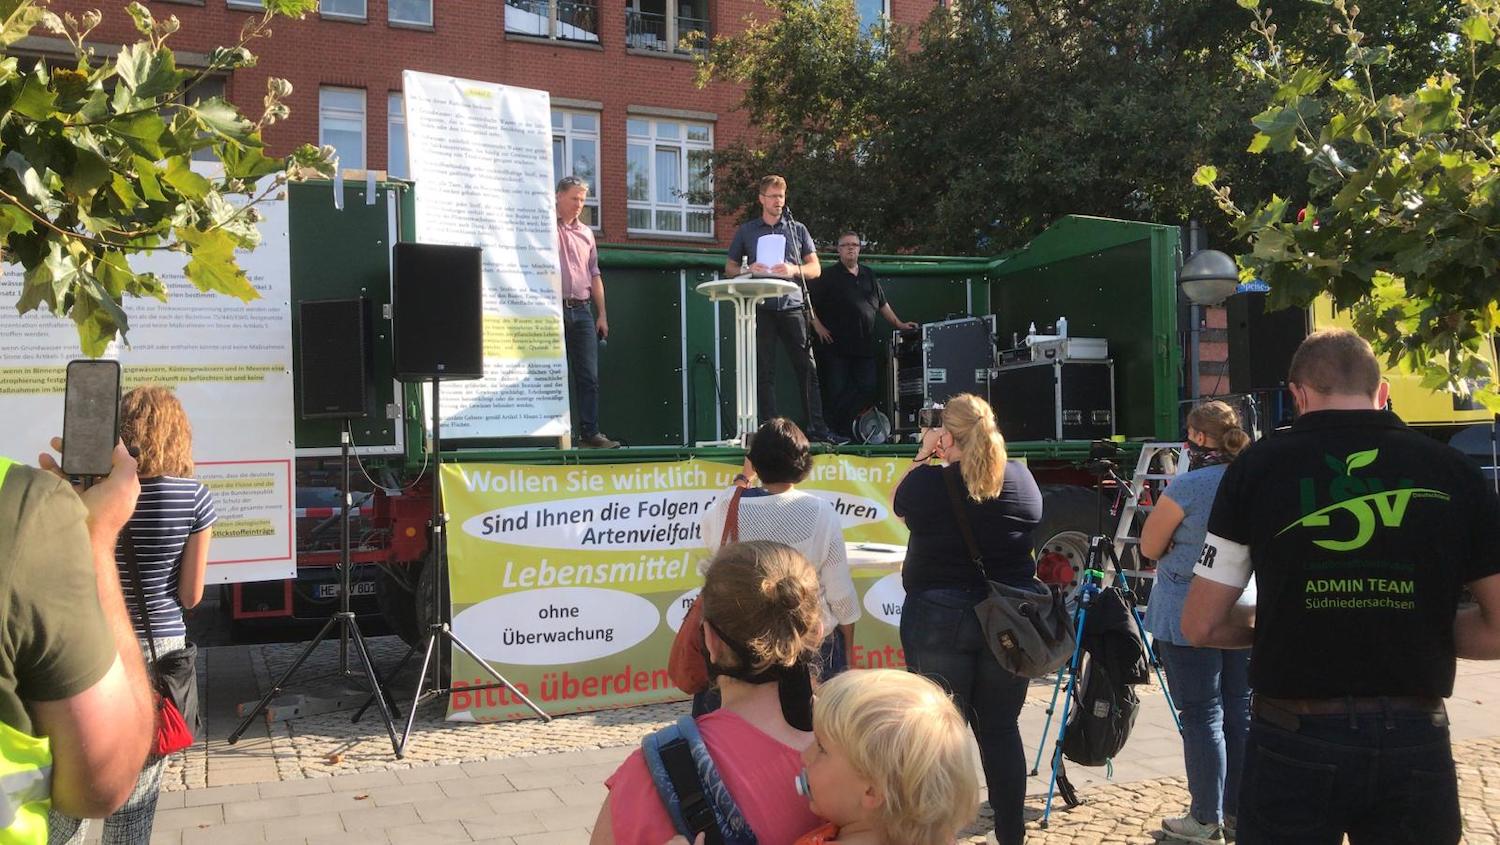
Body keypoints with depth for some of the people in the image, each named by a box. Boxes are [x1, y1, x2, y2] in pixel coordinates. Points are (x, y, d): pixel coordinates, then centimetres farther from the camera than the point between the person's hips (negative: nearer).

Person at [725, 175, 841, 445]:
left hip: (792, 304, 0)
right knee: (764, 372, -1)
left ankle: (817, 427, -3)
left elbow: (815, 268, 11)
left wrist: (794, 270, -10)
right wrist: (749, 270, -6)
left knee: (807, 367, -5)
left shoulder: (798, 230, 14)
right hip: (761, 308, 0)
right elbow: (730, 268, 15)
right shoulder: (746, 231, 14)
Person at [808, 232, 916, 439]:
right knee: (836, 391, -3)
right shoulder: (828, 276, 0)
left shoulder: (869, 276, 16)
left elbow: (882, 304, 25)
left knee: (868, 389, 0)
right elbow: (809, 304, -3)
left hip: (864, 345, 5)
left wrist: (898, 324, 21)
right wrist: (818, 327, -10)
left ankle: (850, 429, 10)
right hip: (836, 346, -5)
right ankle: (834, 431, 4)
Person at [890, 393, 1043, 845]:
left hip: (939, 620, -3)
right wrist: (952, 462, 17)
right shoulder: (1021, 478, -2)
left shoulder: (928, 483, -12)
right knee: (1001, 728, 14)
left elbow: (898, 503, 9)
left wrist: (923, 456, 16)